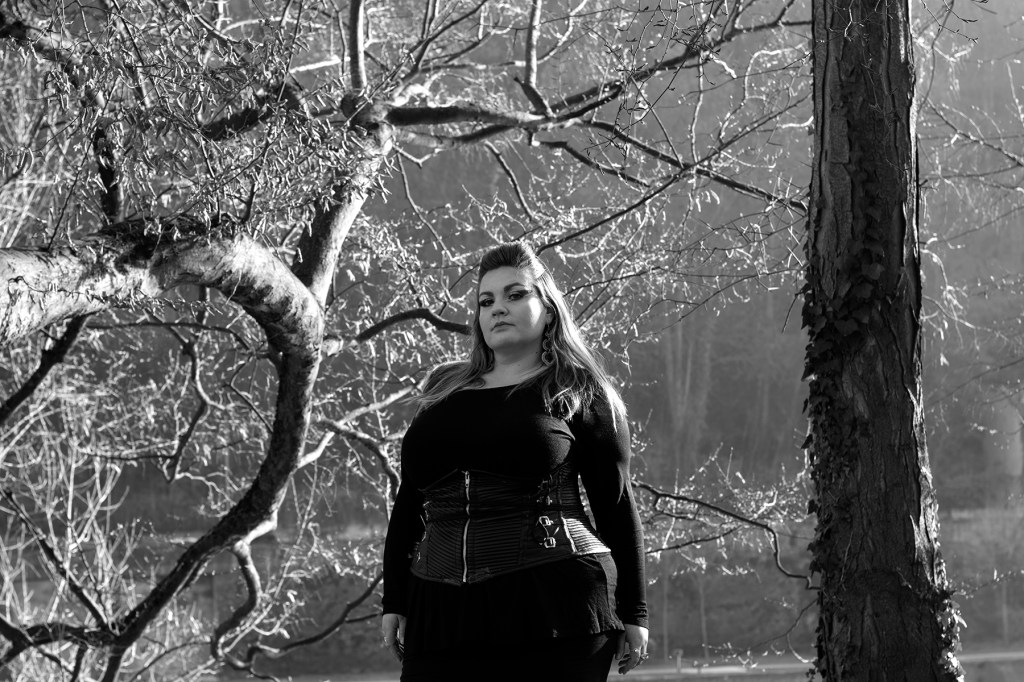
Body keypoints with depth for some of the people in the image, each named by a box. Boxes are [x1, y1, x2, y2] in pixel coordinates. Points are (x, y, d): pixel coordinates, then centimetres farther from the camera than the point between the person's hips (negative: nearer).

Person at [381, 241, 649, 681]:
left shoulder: (578, 393, 7)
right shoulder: (442, 390, 18)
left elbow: (616, 504, 5)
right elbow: (409, 500, 19)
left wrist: (632, 612, 2)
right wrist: (394, 601, 13)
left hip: (553, 607, -4)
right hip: (446, 613, 4)